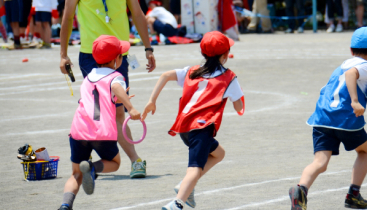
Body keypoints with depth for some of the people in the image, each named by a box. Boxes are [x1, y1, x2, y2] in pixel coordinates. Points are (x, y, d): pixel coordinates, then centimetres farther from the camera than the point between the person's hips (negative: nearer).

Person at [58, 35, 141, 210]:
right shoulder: (115, 77, 5)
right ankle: (92, 168, -10)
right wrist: (130, 108, -32)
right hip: (103, 133, -4)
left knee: (76, 174, 15)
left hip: (78, 130, 4)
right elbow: (116, 86, -20)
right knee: (114, 163, 23)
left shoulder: (89, 77, 23)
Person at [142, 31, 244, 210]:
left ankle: (185, 187, 12)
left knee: (218, 153, 28)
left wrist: (152, 101, 8)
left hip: (183, 127, 7)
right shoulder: (228, 78, 9)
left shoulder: (192, 72, 21)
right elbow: (239, 107, 12)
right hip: (201, 127, -7)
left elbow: (166, 75, 10)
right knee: (196, 168, -19)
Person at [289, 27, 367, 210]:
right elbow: (351, 73, -19)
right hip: (346, 118, -5)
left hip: (322, 118, 5)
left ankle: (301, 189, -39)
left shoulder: (341, 66, 28)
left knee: (320, 163, -10)